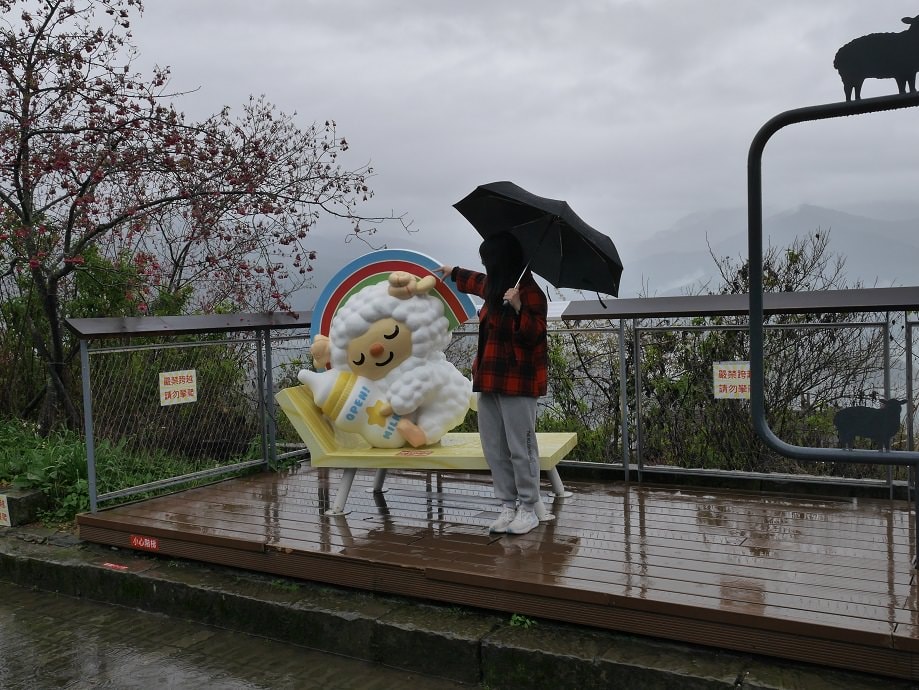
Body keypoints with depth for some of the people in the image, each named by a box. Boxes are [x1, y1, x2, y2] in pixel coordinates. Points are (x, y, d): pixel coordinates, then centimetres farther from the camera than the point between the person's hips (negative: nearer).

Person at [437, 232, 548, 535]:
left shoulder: (530, 292, -11)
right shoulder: (495, 286, 15)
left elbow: (533, 336, -17)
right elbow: (479, 282, 39)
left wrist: (517, 308, -31)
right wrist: (454, 272, 54)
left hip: (517, 382, -9)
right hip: (490, 380, 9)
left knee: (520, 448, -5)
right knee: (494, 448, 8)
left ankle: (528, 509, 7)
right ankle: (509, 506, 15)